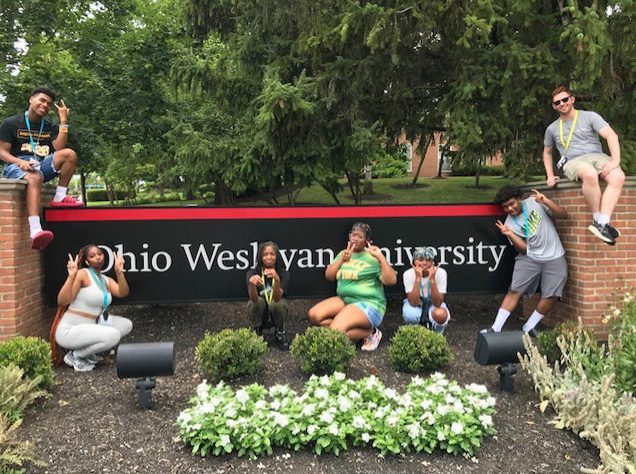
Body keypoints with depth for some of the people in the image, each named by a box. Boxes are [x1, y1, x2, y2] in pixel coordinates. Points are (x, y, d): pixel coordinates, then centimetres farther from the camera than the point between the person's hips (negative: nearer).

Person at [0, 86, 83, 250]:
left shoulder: (50, 127, 18)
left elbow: (59, 149, -1)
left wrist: (64, 121, -4)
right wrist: (20, 162, -21)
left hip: (41, 164, 5)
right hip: (16, 165, -4)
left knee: (69, 154, -20)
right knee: (34, 178, -41)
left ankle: (59, 197, -17)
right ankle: (35, 232, -57)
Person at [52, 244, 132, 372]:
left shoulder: (107, 280, 10)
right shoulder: (82, 274, -12)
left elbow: (123, 293, -9)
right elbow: (61, 301, -21)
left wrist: (119, 272, -20)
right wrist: (71, 276, -31)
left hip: (91, 326, 8)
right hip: (69, 330, -8)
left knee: (126, 325, 6)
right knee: (113, 335, -26)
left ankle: (88, 351, 9)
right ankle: (74, 356, -4)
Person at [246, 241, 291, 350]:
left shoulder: (283, 274, -16)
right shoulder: (252, 273, -16)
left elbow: (277, 298, -32)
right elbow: (254, 298, -32)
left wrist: (277, 280, -51)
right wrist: (251, 283, -54)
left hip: (276, 311, 0)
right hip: (259, 315, 0)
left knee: (276, 303, -32)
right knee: (258, 301, -31)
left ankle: (280, 332, -2)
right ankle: (256, 333, -3)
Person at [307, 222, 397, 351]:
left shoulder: (372, 257, -6)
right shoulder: (343, 254, 13)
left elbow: (391, 281, -15)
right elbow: (329, 276, 4)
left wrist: (381, 257, -21)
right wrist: (342, 259, -9)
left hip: (369, 304, -8)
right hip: (344, 300, 8)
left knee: (335, 331, -26)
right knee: (314, 315, -11)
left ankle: (370, 332, -3)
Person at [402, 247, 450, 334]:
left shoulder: (440, 273, -24)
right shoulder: (408, 274, -23)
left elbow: (437, 303, -28)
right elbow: (413, 303, -32)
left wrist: (432, 279, -39)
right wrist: (418, 278, -40)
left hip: (433, 304, 0)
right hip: (416, 304, 0)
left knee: (440, 315, -35)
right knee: (410, 315, -35)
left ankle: (437, 332, 2)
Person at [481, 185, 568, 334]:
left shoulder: (534, 202, -2)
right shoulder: (510, 223, -1)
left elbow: (563, 215, -4)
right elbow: (524, 249, -7)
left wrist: (546, 201, -20)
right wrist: (509, 234, -22)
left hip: (554, 257, 0)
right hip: (530, 258, 0)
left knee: (551, 295, -7)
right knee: (514, 291, -8)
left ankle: (528, 328, 8)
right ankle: (496, 328, -3)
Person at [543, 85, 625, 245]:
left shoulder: (589, 116, 9)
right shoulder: (552, 128, 18)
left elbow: (611, 135, -4)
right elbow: (547, 153, 31)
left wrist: (615, 160, -20)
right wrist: (550, 175, 16)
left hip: (597, 156, 1)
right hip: (573, 162, -1)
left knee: (618, 177, -34)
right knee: (590, 173, -39)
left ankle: (602, 224, -41)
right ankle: (598, 219, -27)